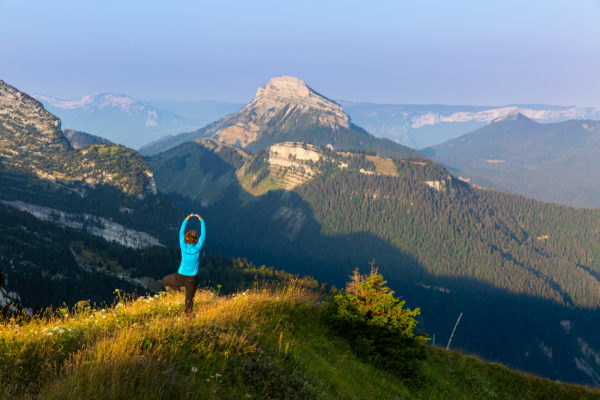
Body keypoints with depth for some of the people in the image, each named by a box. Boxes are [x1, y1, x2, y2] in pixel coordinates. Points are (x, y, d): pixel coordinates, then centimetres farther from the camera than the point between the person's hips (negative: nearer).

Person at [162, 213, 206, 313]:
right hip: (191, 279, 0)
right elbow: (203, 234, -4)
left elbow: (181, 232, 1)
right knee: (189, 299, 17)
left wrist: (186, 219, 10)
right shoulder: (197, 248, -17)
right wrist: (201, 220, 5)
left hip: (180, 277, 1)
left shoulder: (183, 247, -13)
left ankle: (175, 288, 4)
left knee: (165, 280, 28)